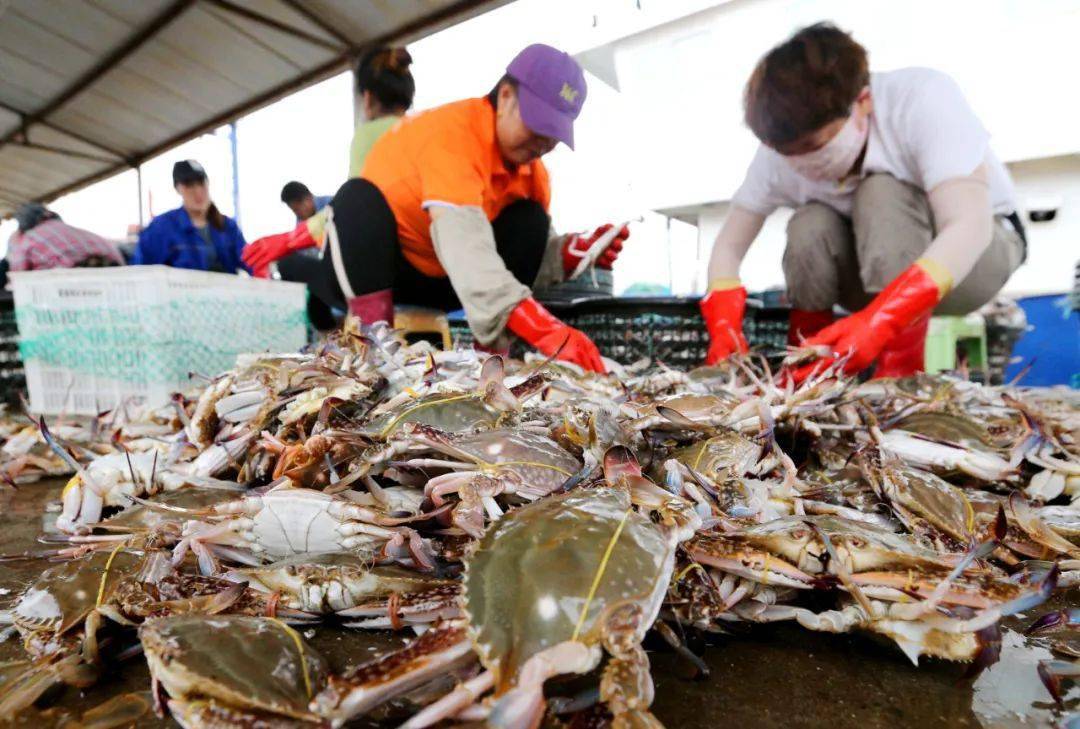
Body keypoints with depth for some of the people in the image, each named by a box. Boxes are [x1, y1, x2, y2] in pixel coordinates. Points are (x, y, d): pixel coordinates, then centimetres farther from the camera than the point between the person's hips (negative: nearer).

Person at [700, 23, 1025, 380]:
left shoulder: (924, 99, -29)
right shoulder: (781, 152, -18)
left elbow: (969, 227, -38)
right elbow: (729, 246, -16)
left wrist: (880, 322, -53)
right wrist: (723, 327, -33)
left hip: (980, 246, -3)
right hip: (886, 275, 3)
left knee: (880, 194, -32)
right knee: (809, 225, -27)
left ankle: (902, 370, -30)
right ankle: (806, 372, -17)